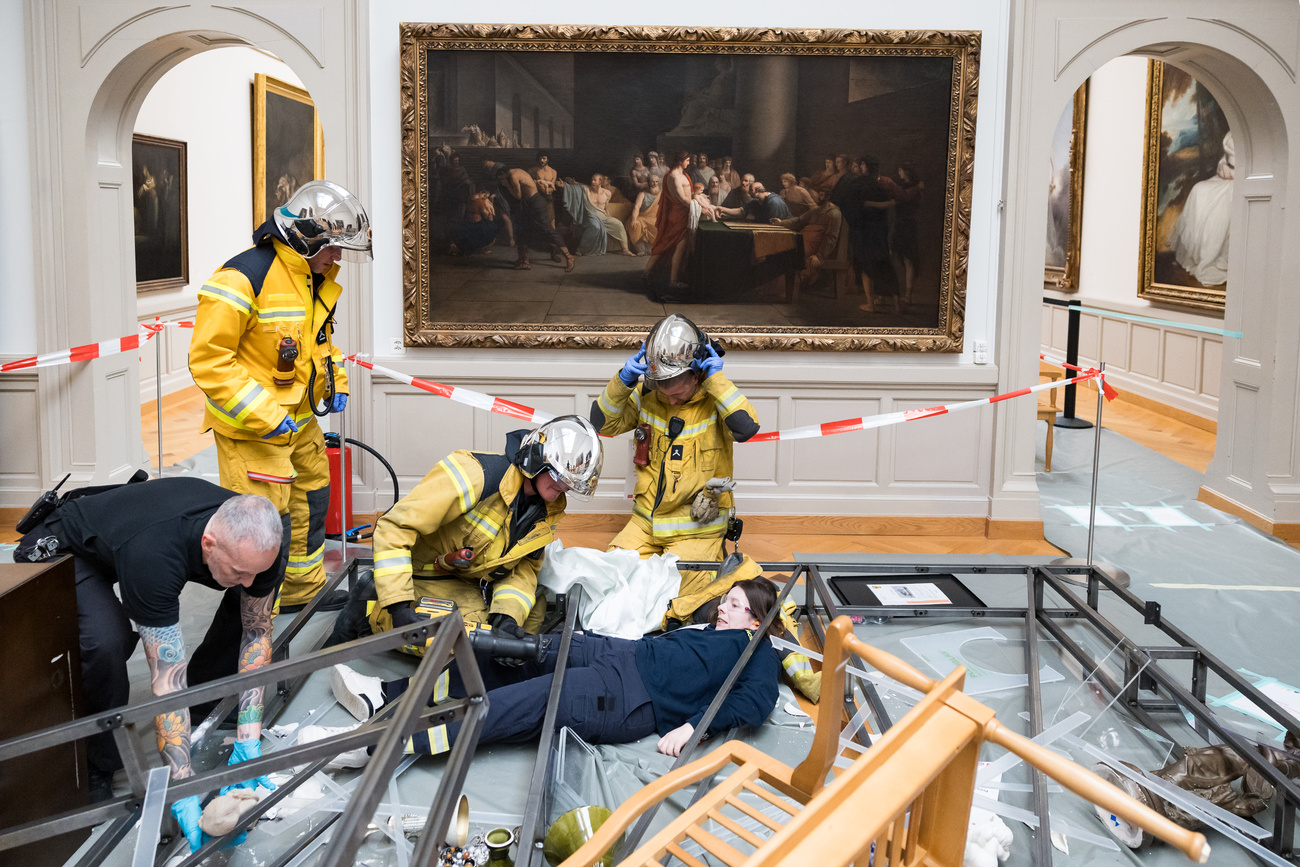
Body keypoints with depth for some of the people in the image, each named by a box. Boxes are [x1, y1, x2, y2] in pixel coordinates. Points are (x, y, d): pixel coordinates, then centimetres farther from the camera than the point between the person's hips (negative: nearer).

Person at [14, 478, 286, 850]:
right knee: (107, 642, -34)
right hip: (70, 550, -6)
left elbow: (257, 631, -15)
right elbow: (168, 676, -42)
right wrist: (184, 786, -40)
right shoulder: (152, 555, -45)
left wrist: (249, 740, -20)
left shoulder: (255, 539, -28)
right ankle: (97, 768, -8)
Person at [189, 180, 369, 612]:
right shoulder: (244, 278, -22)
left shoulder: (316, 278, 8)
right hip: (251, 429, -9)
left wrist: (336, 382, 9)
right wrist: (263, 415, -26)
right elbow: (208, 359, -24)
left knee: (308, 503, 21)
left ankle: (305, 590, 40)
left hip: (298, 418, 9)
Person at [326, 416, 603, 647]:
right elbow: (393, 528, -32)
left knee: (533, 614, -3)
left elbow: (524, 569, -1)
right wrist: (399, 606, -37)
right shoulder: (475, 475, -31)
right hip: (422, 574, -8)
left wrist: (508, 614, -23)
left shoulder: (548, 511, -4)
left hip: (473, 583, 8)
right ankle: (371, 609, -4)